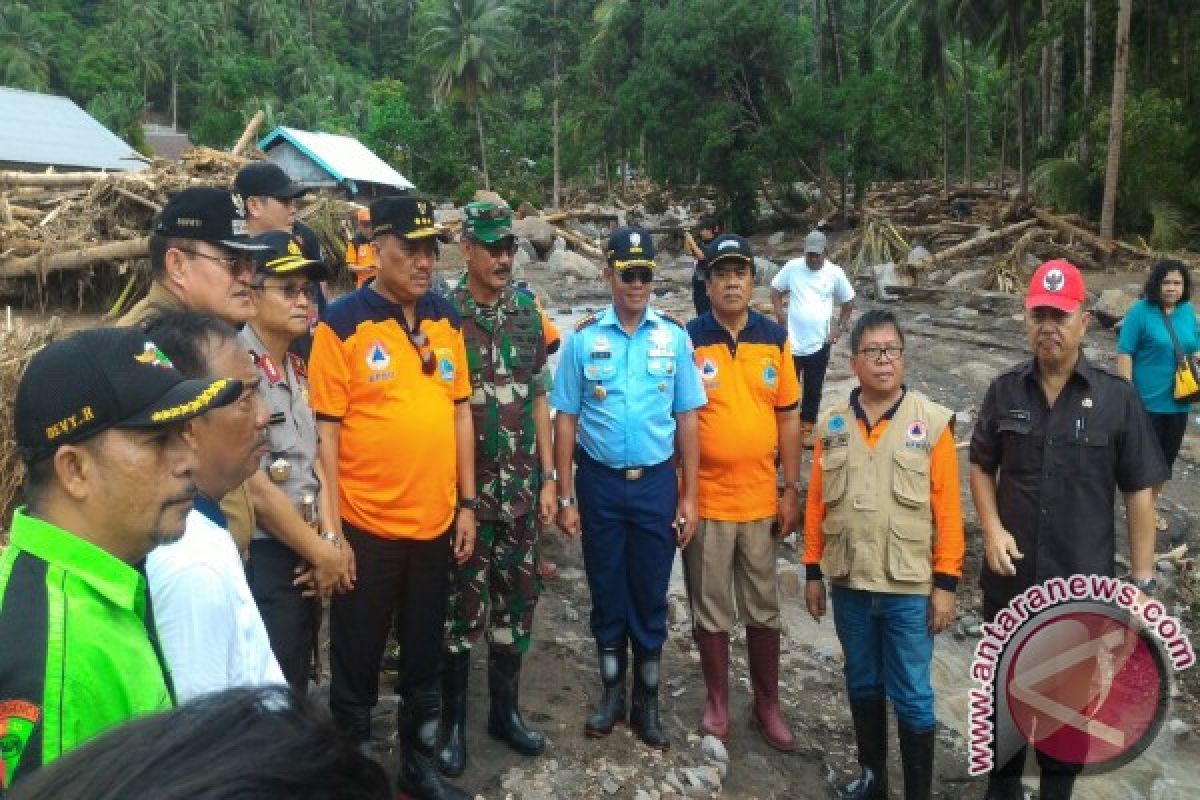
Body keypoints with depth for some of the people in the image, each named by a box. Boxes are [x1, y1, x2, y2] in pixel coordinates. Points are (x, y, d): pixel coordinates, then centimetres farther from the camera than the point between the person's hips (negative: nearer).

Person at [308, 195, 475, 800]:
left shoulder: (445, 318, 6)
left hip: (435, 522, 5)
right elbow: (326, 431, -10)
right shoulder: (342, 323, -10)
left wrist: (466, 502, 8)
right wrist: (331, 529, -11)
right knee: (357, 659, 11)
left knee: (425, 653, 19)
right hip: (366, 525, -4)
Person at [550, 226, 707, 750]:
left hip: (656, 483, 0)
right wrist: (565, 497, -2)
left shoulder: (674, 337, -3)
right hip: (599, 482, 0)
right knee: (606, 591, 14)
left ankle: (647, 703, 30)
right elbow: (566, 419, -1)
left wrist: (688, 497, -1)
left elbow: (686, 419, 0)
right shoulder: (583, 337, -4)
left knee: (651, 595, 11)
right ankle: (612, 693, 34)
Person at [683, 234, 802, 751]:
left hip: (760, 498, 3)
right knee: (711, 609, 11)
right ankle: (717, 701, 29)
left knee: (764, 608, 14)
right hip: (705, 498, -2)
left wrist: (792, 489, 4)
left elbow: (788, 417, 6)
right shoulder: (688, 340, -6)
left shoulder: (775, 339, 2)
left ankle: (767, 704, 30)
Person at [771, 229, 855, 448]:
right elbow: (775, 290, 7)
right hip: (792, 341, -1)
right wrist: (779, 312, -6)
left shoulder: (834, 272, -3)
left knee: (813, 390, 8)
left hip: (819, 343, 1)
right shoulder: (792, 267, -5)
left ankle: (806, 429, 21)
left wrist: (840, 327, 5)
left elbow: (848, 301, 10)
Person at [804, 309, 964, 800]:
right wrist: (812, 571, 6)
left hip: (909, 587, -3)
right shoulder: (832, 424, 2)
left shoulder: (932, 422, -6)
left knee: (912, 698, 7)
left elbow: (947, 508, -6)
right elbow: (817, 503, 5)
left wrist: (946, 582, -8)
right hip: (848, 584, 3)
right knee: (862, 686, 18)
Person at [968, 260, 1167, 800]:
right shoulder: (1004, 391, -3)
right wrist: (993, 529, -9)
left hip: (1083, 584, -2)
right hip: (1009, 578, 2)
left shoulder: (1117, 398, -9)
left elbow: (1140, 494, -7)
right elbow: (981, 467, 7)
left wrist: (1143, 583, -8)